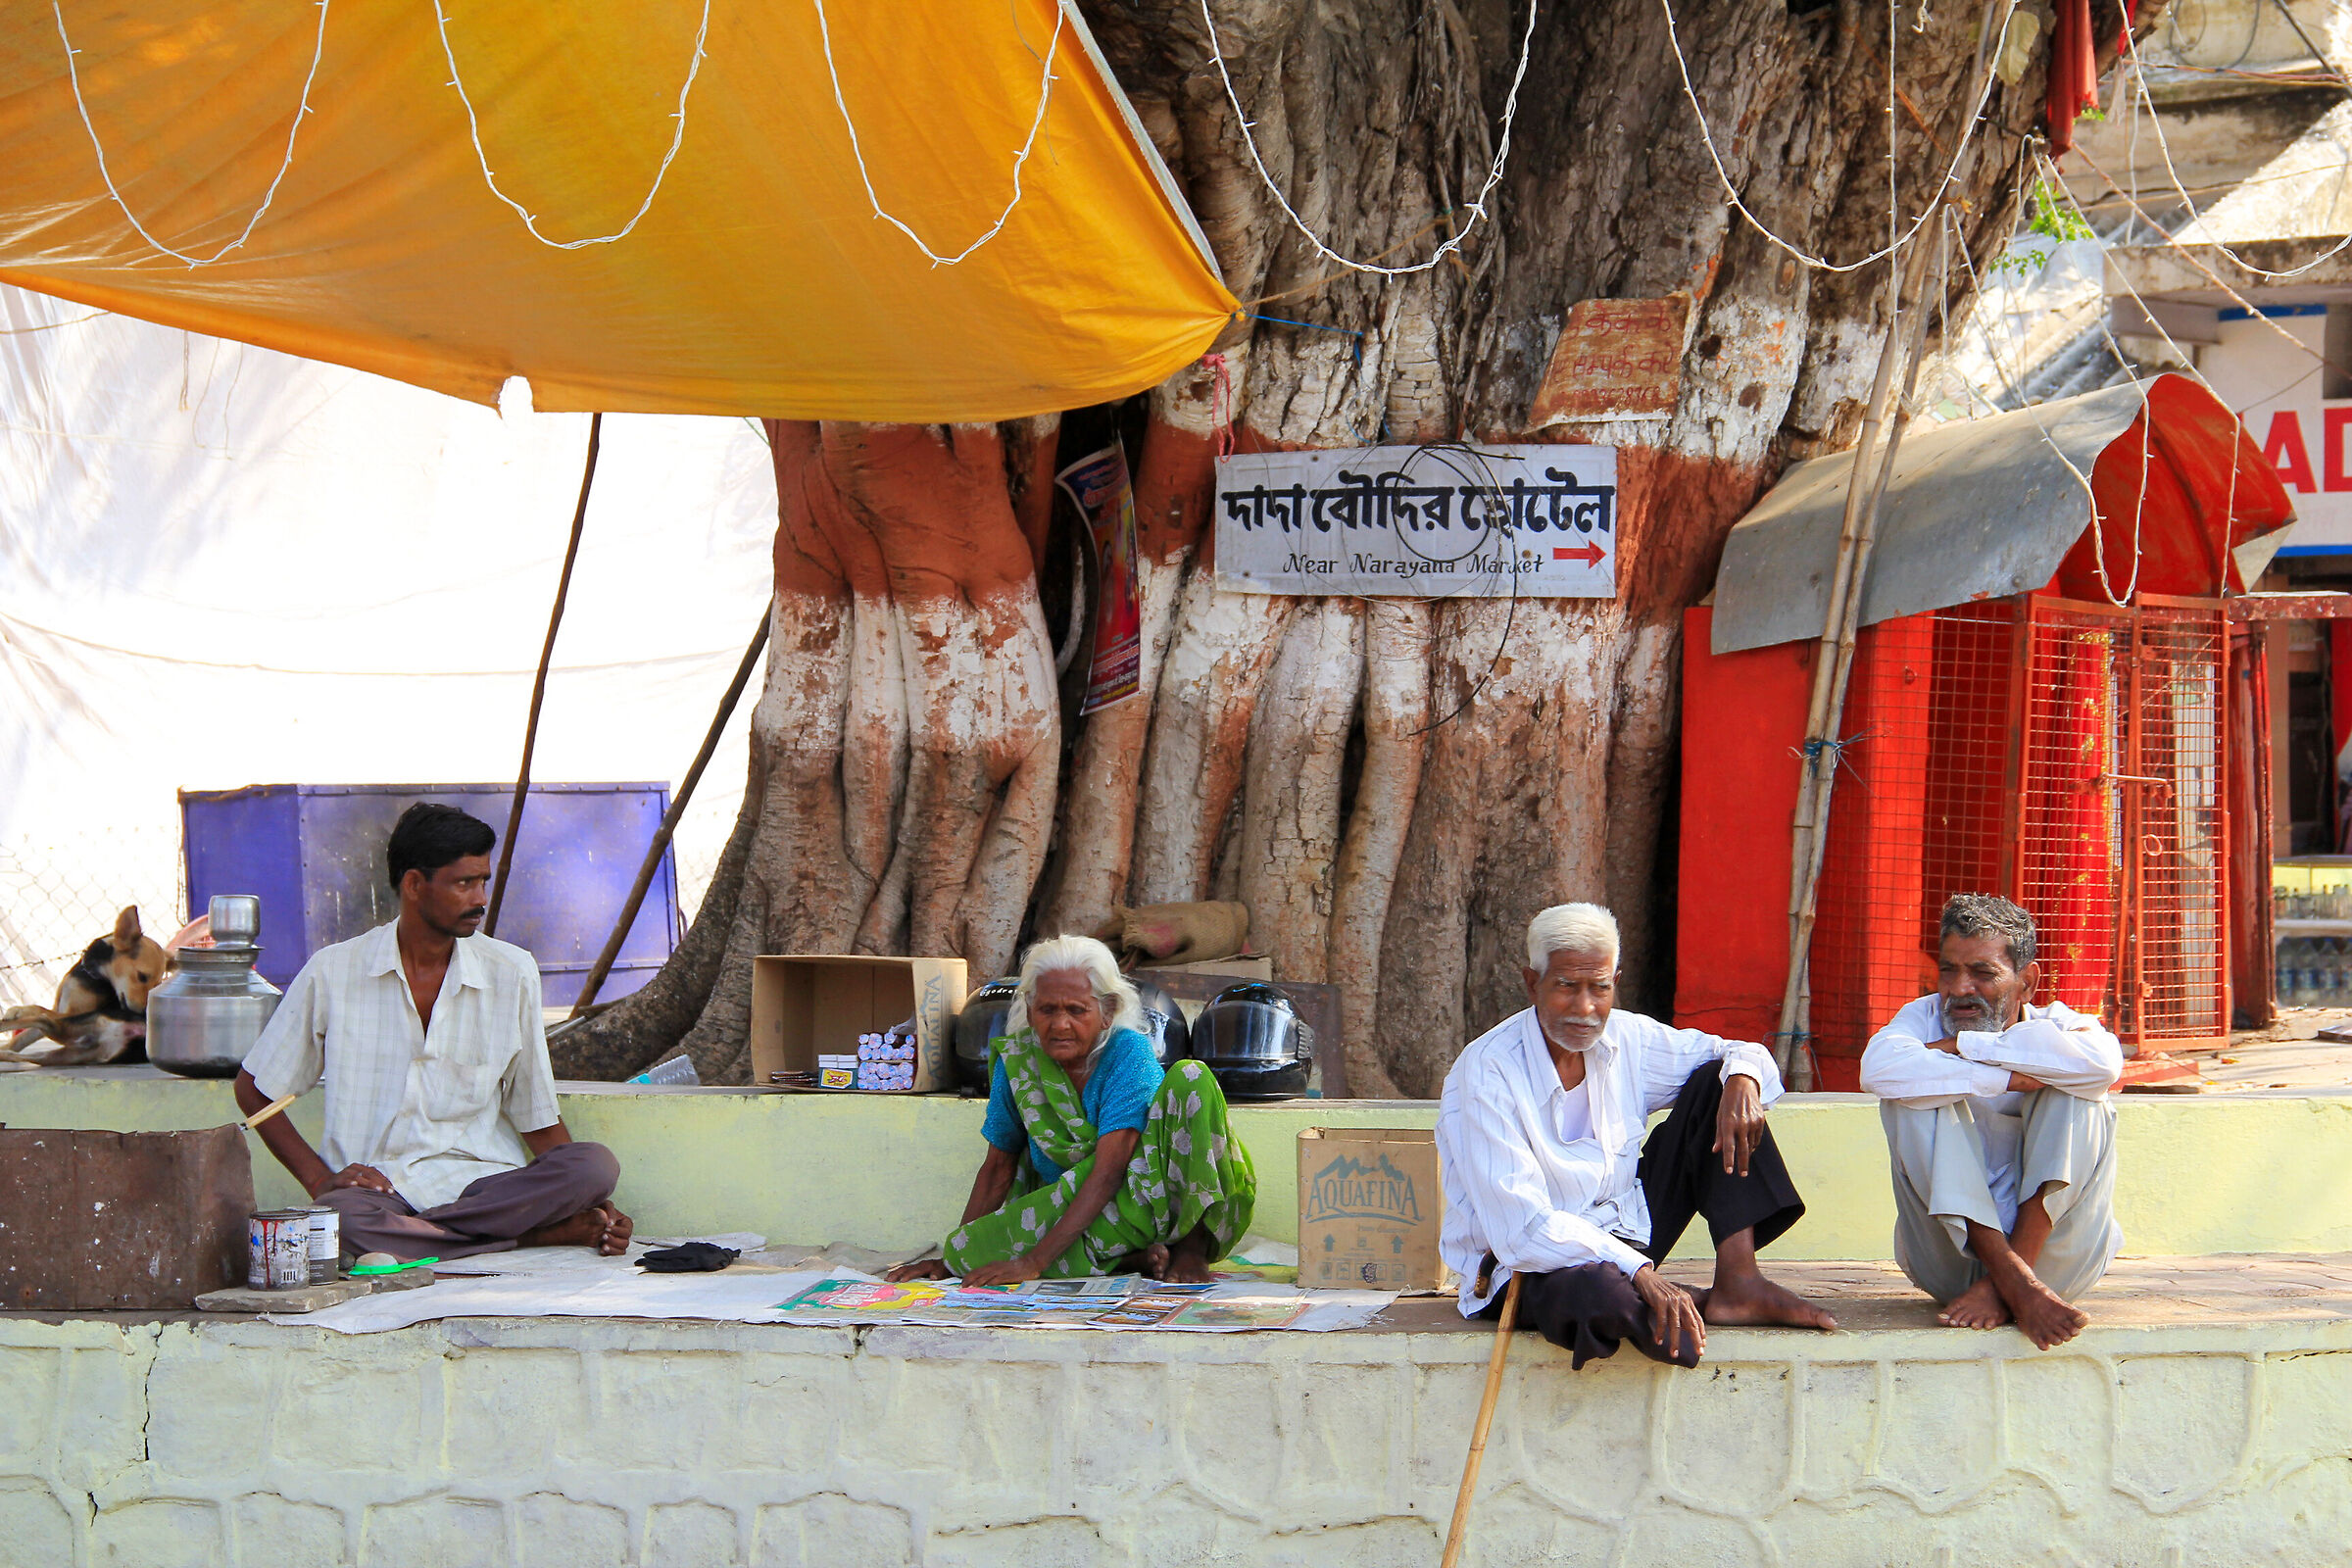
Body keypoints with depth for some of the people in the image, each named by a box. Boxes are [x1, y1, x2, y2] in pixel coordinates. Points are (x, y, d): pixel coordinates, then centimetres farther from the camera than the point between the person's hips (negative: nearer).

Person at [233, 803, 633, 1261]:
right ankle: (550, 1235, -28)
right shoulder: (333, 973, 4)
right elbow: (253, 1088, 13)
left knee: (598, 1163, -27)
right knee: (341, 1216, -39)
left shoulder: (511, 973, 8)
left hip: (486, 1186, 1)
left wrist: (595, 1207, -4)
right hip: (378, 1186, -1)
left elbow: (538, 1120, 11)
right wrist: (320, 1179, -2)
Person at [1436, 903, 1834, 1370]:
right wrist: (1640, 1273, -35)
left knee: (1716, 1083, -1)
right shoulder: (1486, 1073, -21)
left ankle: (1738, 1282, -14)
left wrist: (1742, 1078, -14)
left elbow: (1741, 1055, 12)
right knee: (1602, 1295, -44)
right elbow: (1522, 1230, -28)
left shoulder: (1624, 1039, -1)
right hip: (1527, 1267, -7)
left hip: (1625, 1234, 7)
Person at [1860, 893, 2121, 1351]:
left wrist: (1962, 1046, -18)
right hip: (1951, 1258, 0)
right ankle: (2015, 1282, -34)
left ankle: (2001, 1285, -29)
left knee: (2078, 1091, -18)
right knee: (1914, 1096, -19)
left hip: (2056, 1250, 0)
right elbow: (1880, 1069, -22)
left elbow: (2104, 1062, -25)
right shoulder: (1924, 1018, 5)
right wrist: (2006, 1077, -22)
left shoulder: (2055, 1024, 3)